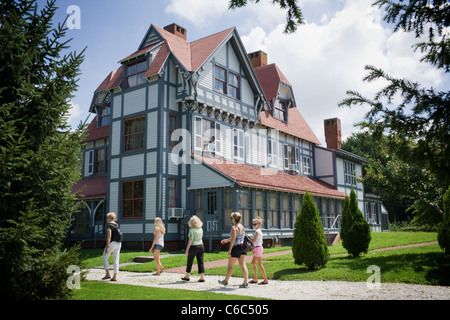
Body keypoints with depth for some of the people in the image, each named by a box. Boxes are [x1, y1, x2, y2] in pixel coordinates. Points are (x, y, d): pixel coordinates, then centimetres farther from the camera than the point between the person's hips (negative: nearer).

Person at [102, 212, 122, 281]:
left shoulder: (109, 225, -10)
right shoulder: (117, 225, 14)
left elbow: (109, 237, -18)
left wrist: (107, 247, -18)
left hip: (112, 243, -7)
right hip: (118, 244, 7)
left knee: (104, 258, 10)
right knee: (116, 260, 6)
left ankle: (108, 274, 5)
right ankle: (115, 277, 5)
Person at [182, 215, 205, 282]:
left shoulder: (192, 230, -11)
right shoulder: (201, 229, 7)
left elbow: (190, 240, -14)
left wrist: (187, 249, -11)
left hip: (193, 246, -5)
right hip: (201, 246, 6)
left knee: (189, 262, 9)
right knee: (200, 262, 5)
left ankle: (187, 276, 21)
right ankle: (202, 277, 0)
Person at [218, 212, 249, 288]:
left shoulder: (234, 227, -14)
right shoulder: (242, 227, 12)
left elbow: (233, 239, -19)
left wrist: (230, 250, -15)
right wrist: (227, 240, 32)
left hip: (236, 247, -8)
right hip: (242, 247, 8)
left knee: (230, 266, 7)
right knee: (243, 265, 6)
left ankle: (225, 281, 22)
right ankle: (246, 282, 0)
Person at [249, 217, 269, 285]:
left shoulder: (257, 231, -13)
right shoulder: (260, 231, 15)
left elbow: (254, 241, -16)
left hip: (258, 248, -10)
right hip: (258, 248, 10)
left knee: (260, 264, -6)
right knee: (253, 263, 14)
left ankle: (266, 280, -3)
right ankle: (255, 279, 20)